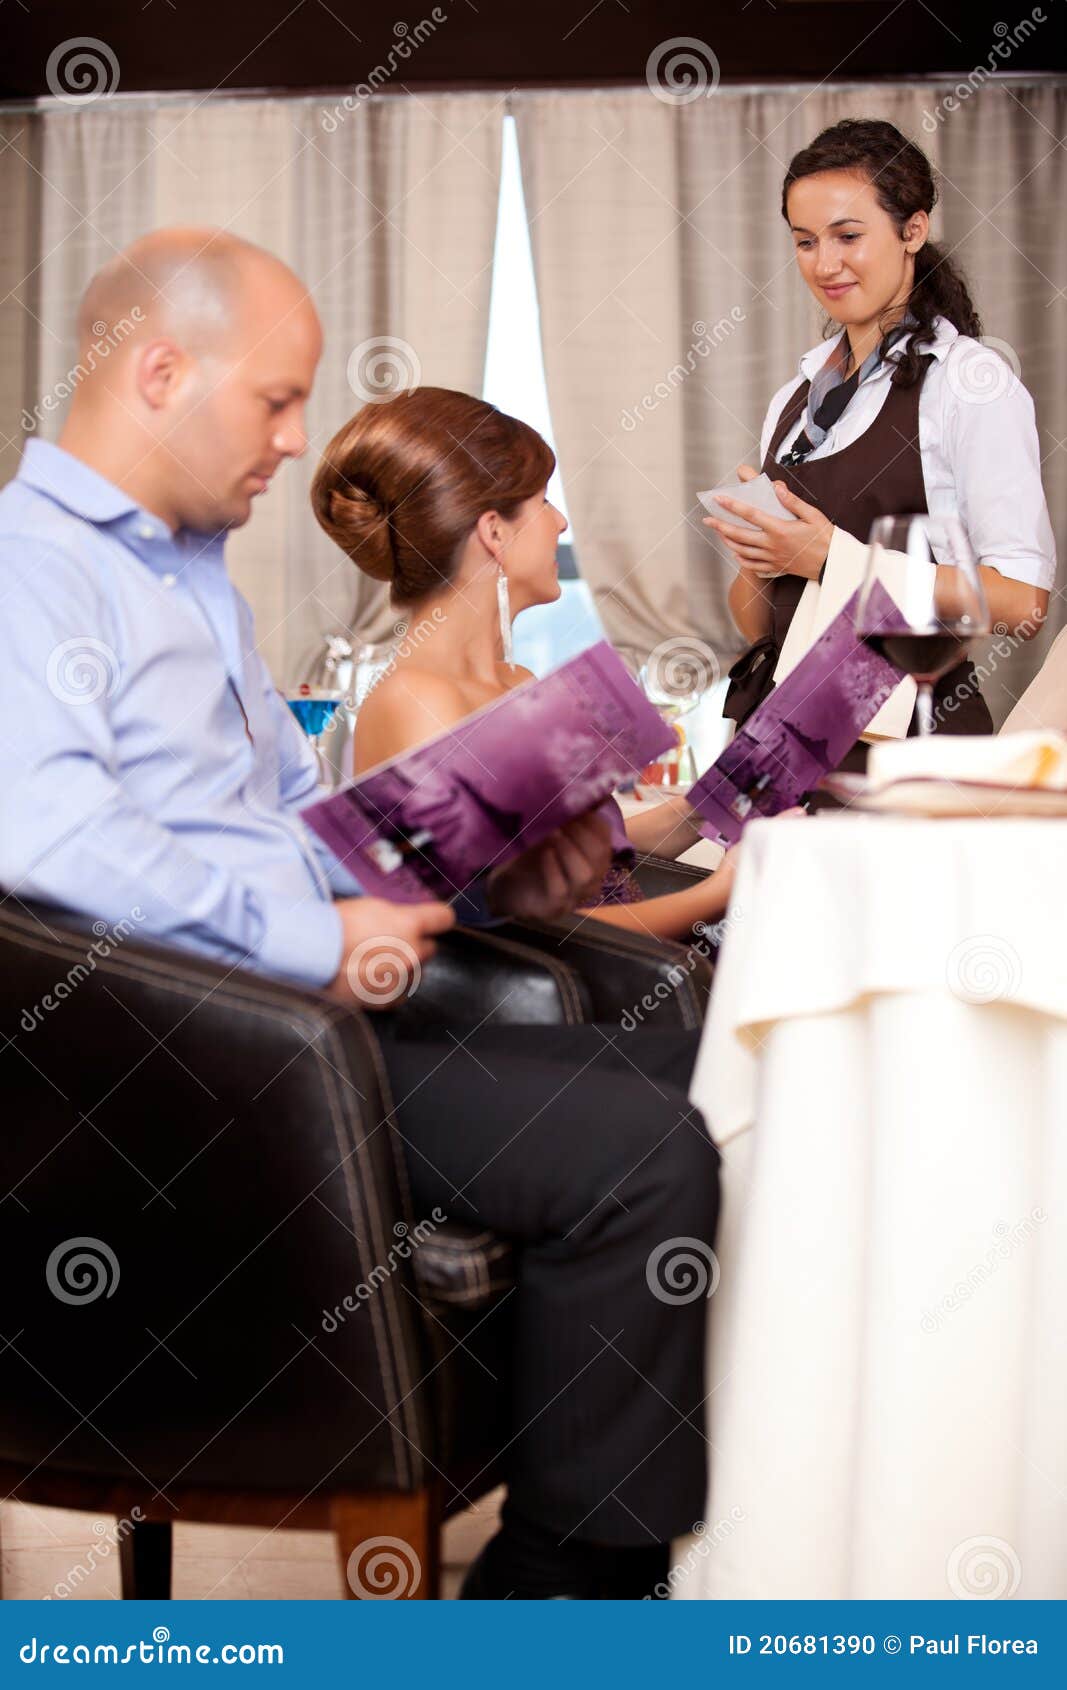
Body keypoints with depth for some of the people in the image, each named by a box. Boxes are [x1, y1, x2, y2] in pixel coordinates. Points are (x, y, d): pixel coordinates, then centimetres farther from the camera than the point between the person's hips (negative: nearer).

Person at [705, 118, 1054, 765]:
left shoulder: (971, 382, -5)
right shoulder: (794, 399, 15)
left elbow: (1021, 601, -15)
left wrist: (832, 558, -17)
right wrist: (756, 562, -5)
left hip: (908, 734, -5)